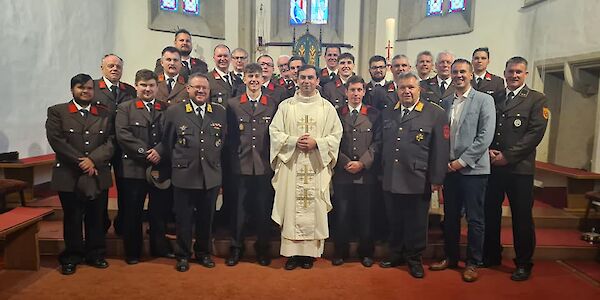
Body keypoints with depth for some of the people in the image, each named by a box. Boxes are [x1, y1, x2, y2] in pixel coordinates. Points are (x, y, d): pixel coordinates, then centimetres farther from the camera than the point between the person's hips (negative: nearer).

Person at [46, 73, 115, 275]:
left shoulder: (105, 114, 10)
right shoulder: (57, 112, 4)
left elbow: (111, 142, 1)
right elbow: (56, 140, -7)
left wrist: (93, 160, -14)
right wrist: (81, 161, -13)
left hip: (98, 175, 2)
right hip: (69, 176, -2)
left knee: (97, 218, 9)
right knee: (72, 219, 8)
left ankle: (96, 255, 24)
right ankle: (71, 258, 22)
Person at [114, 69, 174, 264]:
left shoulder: (166, 109, 10)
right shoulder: (125, 108, 5)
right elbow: (123, 135, -8)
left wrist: (159, 151, -15)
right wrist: (145, 152, -15)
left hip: (160, 167, 2)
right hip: (133, 168, -2)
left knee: (160, 210, 11)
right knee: (132, 212, 7)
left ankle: (160, 247, 27)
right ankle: (132, 251, 22)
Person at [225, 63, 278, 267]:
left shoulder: (273, 105, 5)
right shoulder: (233, 104, 5)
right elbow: (229, 137, 4)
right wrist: (232, 162, 0)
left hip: (265, 167, 0)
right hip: (241, 166, 0)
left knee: (263, 209, 8)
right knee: (239, 208, 7)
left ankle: (262, 248, 25)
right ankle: (236, 248, 24)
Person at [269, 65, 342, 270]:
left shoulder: (327, 107, 7)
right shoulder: (286, 105, 7)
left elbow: (336, 134, 3)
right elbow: (274, 132, 2)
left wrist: (316, 143, -13)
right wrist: (295, 141, -13)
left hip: (317, 166, 0)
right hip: (291, 165, 0)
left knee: (314, 208, 3)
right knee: (291, 207, 1)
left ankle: (310, 252, 14)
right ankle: (291, 252, 11)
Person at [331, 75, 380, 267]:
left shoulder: (374, 114, 8)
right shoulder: (337, 113, 9)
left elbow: (377, 142, 1)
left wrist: (362, 163, -10)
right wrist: (346, 162, -8)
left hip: (366, 174, 0)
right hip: (342, 174, 1)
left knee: (365, 215, 6)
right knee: (342, 215, 5)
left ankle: (366, 253, 21)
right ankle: (341, 252, 20)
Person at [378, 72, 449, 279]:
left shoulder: (435, 114, -2)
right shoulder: (387, 114, 12)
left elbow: (440, 150, -6)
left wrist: (436, 180, -9)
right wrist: (381, 172, 8)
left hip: (418, 182, -3)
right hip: (390, 181, 4)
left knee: (416, 222, 8)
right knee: (394, 221, 14)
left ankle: (414, 259, 25)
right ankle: (396, 254, 32)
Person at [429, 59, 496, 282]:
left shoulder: (484, 100, -2)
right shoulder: (445, 102, 12)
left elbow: (485, 136, -10)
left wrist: (463, 160, -14)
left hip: (473, 168, -4)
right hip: (449, 168, 5)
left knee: (474, 219, 3)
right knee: (450, 216, 13)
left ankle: (473, 263, 17)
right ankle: (451, 257, 27)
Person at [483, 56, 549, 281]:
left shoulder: (537, 99, 1)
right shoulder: (494, 98, 14)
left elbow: (536, 132, -9)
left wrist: (507, 156, -14)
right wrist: (488, 151, -6)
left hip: (519, 167, -4)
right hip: (492, 166, 4)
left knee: (521, 217, 4)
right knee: (490, 213, 10)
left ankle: (523, 263, 18)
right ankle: (491, 256, 27)